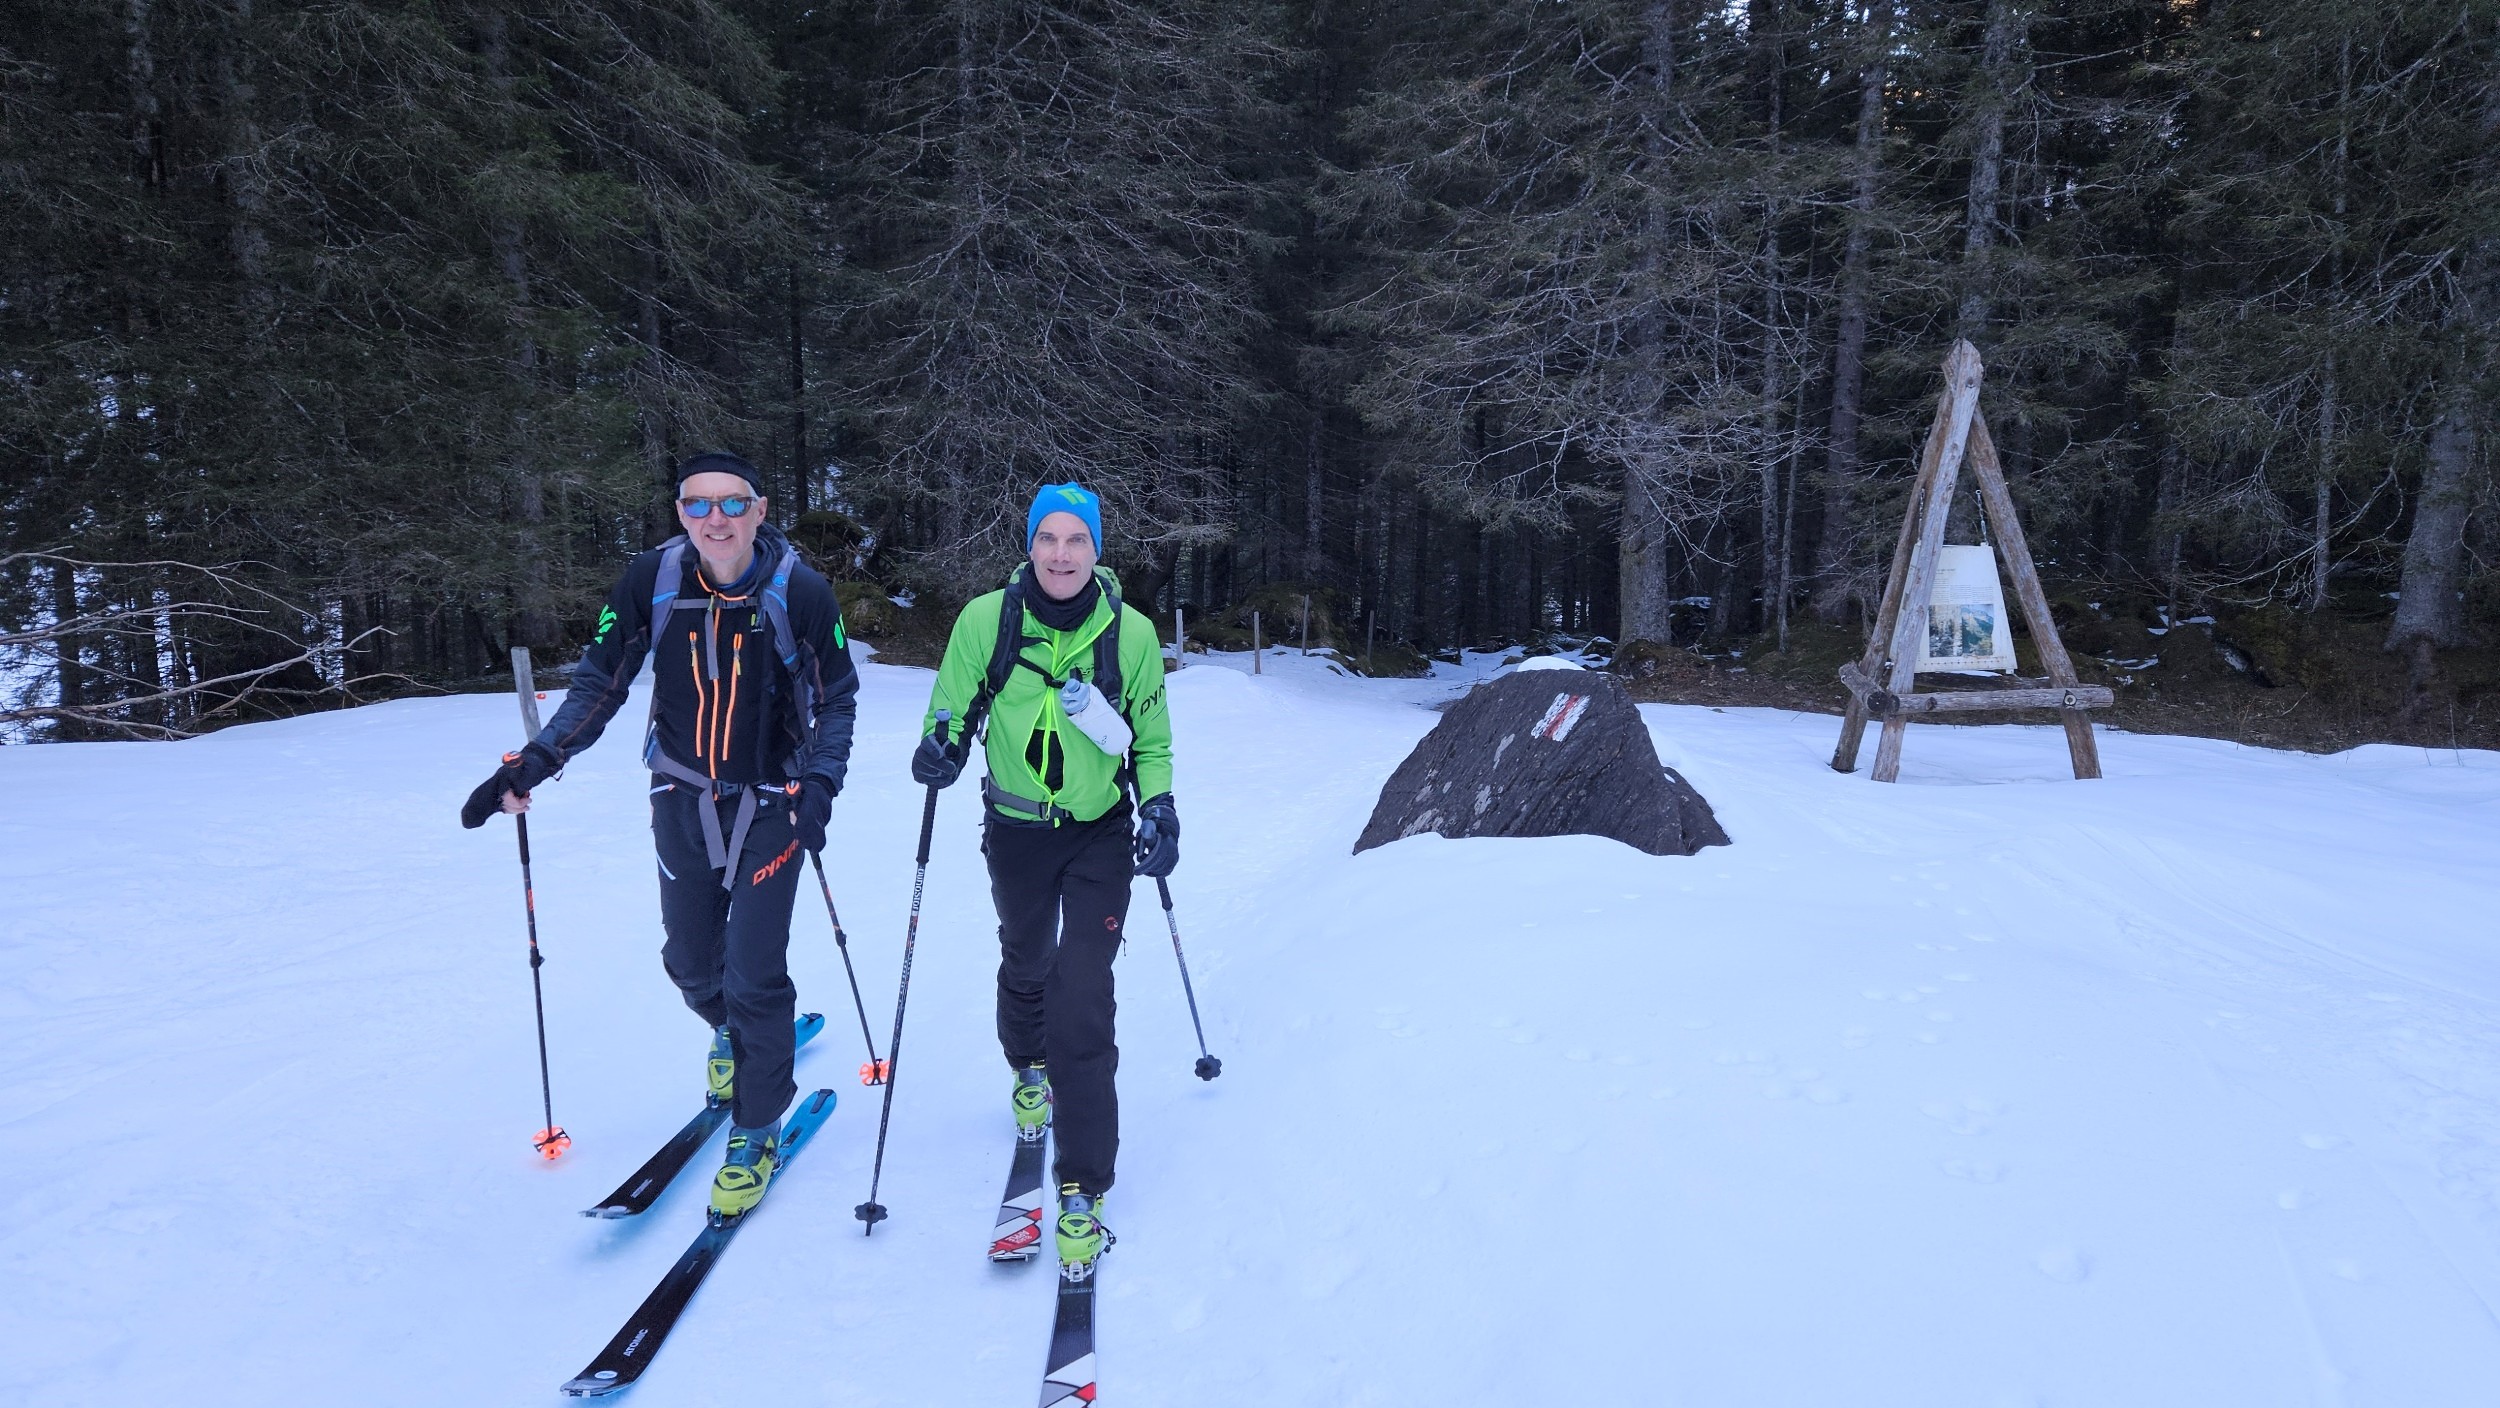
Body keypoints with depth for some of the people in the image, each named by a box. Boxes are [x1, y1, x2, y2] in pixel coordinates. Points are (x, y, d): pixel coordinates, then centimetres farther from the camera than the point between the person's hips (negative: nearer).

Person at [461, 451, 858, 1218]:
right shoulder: (650, 580, -11)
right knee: (690, 960, 15)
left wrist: (818, 786, -19)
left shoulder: (800, 592, -17)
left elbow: (836, 699, -6)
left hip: (770, 804, -3)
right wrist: (535, 760, -12)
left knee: (753, 977, -3)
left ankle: (756, 1131, 18)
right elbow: (600, 683, -2)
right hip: (682, 801, 3)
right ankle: (732, 1033, 50)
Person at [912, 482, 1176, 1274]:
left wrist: (1159, 806, -13)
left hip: (1101, 836, -2)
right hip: (1016, 832, 2)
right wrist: (942, 745, -21)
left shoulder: (1130, 634, -11)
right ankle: (1029, 1069, 57)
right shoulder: (985, 621, -12)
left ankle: (1083, 1188, -1)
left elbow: (1152, 741, 2)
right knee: (1025, 963, 24)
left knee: (1082, 998, -12)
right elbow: (951, 707, 1)